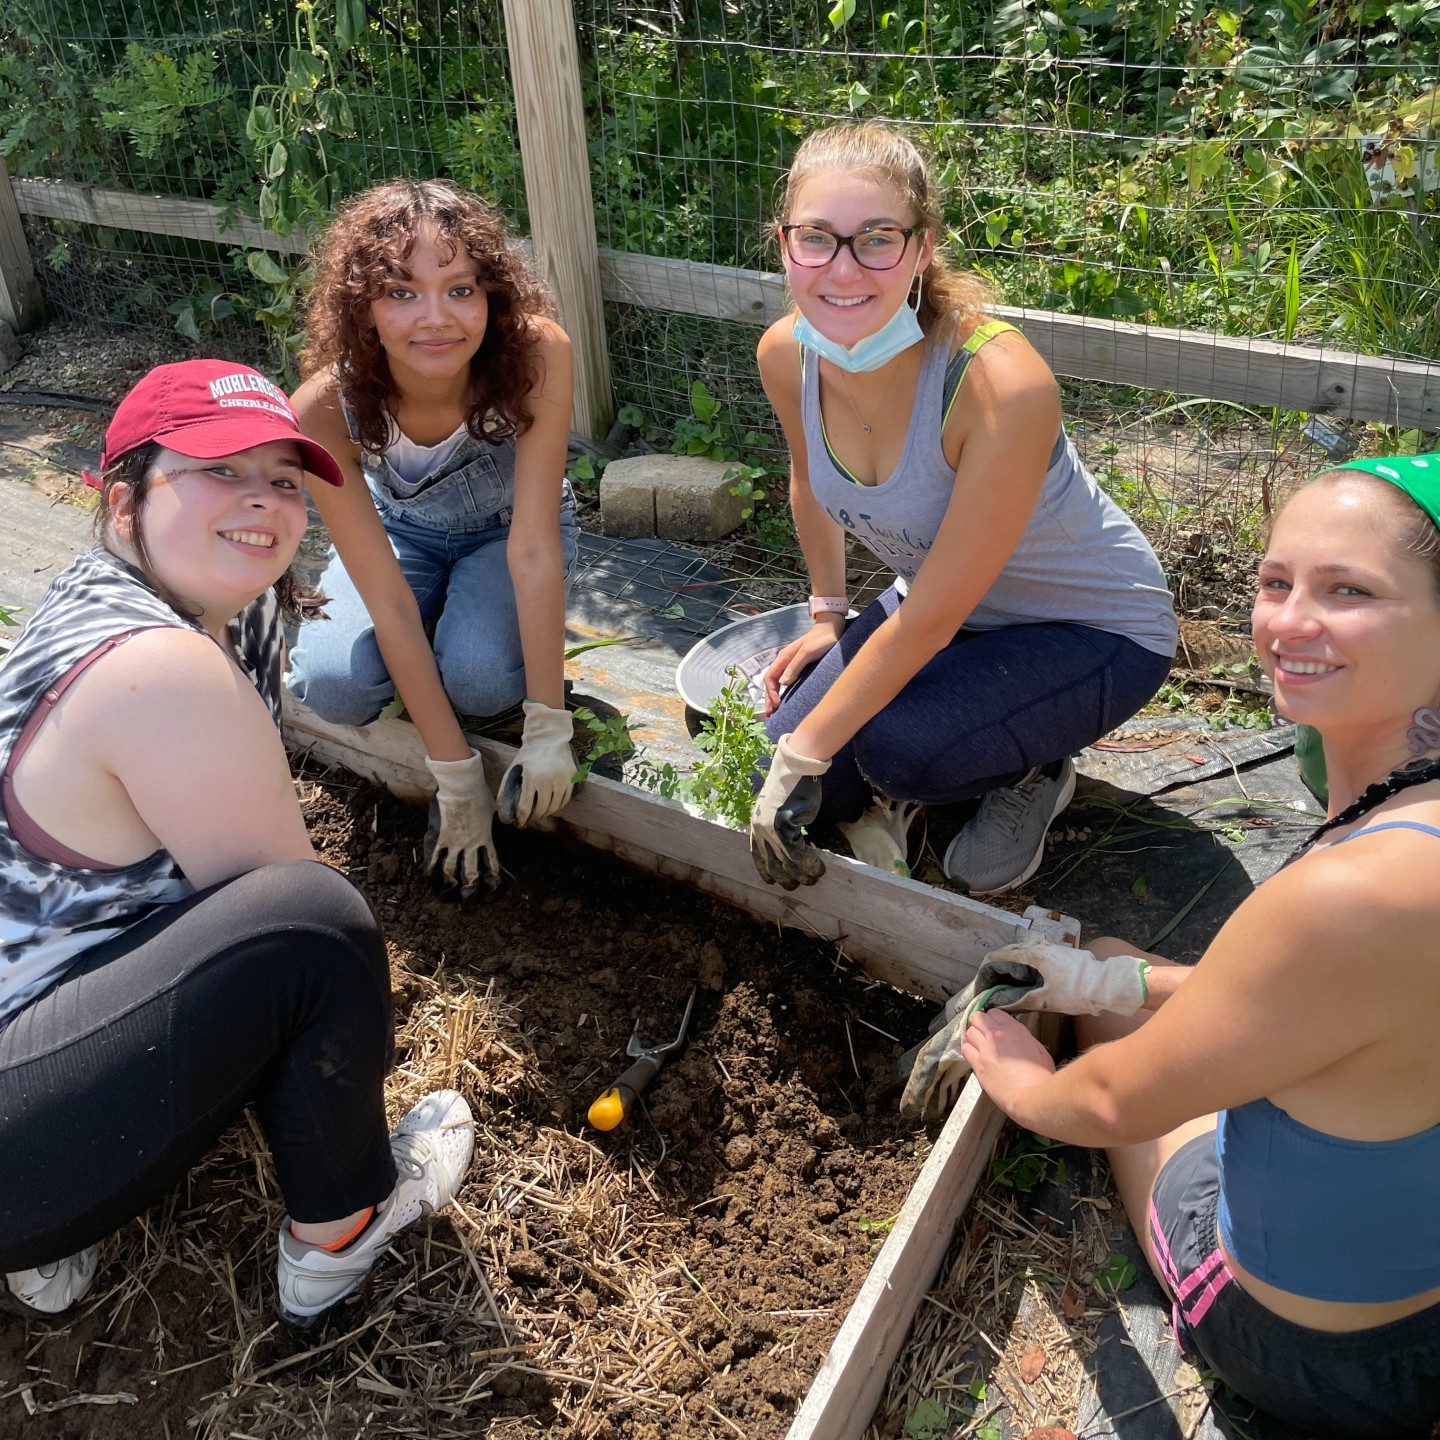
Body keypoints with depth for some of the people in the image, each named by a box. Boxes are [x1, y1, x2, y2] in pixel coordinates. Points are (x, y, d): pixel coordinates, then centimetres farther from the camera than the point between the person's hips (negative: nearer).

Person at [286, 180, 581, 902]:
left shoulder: (536, 354, -34)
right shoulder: (325, 409, -32)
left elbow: (534, 546, -32)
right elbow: (388, 600, -30)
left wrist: (548, 730, -33)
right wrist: (456, 780, -30)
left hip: (508, 527, 0)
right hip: (399, 533, 1)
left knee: (481, 677, -30)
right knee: (332, 683, -25)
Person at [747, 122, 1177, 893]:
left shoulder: (1002, 385, -35)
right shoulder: (786, 354, -16)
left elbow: (931, 619, -29)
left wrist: (802, 757, -24)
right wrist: (827, 615, 13)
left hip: (1095, 628, -5)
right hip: (937, 606, 6)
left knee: (898, 747, -31)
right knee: (785, 766, -8)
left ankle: (1033, 769, 1)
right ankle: (895, 790, 21)